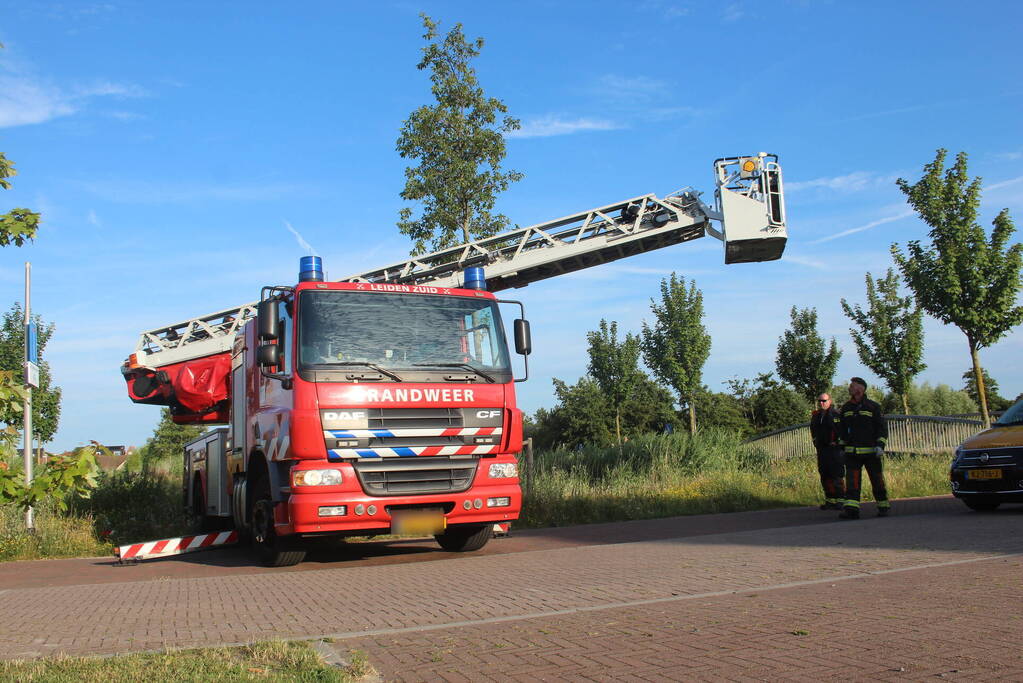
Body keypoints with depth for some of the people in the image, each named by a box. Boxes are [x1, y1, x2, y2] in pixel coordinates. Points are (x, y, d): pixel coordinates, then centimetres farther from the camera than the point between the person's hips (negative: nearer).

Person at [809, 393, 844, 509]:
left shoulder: (835, 414, -7)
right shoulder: (815, 416, 15)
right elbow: (813, 431, 32)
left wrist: (837, 442, -9)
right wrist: (815, 441, 23)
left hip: (834, 449, -7)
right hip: (821, 450, 7)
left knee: (837, 475, -9)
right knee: (824, 476, 9)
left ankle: (840, 500, -6)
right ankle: (829, 500, 15)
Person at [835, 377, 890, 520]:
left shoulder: (873, 407, -1)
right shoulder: (845, 408, 11)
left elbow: (882, 427, -1)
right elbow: (841, 429, 19)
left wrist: (880, 445, -11)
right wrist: (841, 446, 14)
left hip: (871, 451, -3)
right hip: (851, 452, 3)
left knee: (877, 480, 4)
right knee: (851, 480, -8)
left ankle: (884, 506, 19)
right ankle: (851, 509, -13)